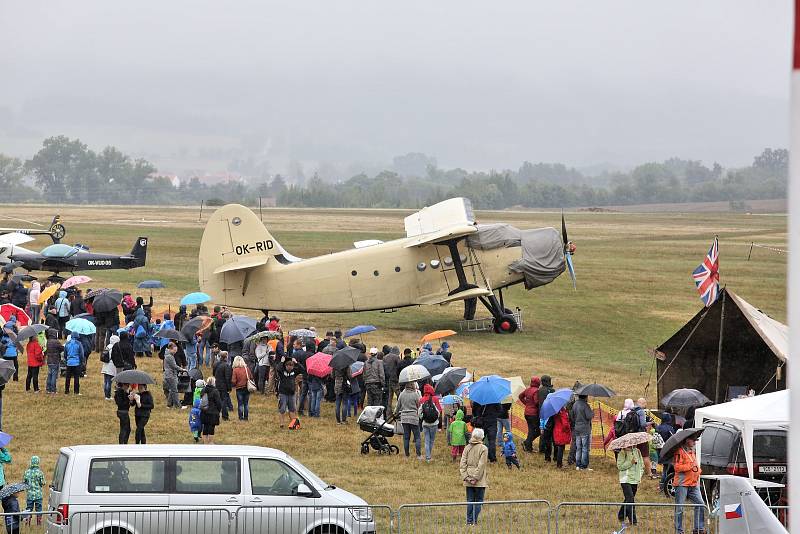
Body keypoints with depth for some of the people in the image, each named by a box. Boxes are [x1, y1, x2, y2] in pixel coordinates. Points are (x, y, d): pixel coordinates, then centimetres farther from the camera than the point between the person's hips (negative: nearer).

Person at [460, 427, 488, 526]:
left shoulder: (467, 448, 4)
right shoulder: (483, 449, -9)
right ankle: (474, 521, -2)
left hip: (468, 480, 4)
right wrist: (475, 478, -10)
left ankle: (469, 521, 9)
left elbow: (462, 464, 0)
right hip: (480, 481, -4)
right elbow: (481, 465, -13)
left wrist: (466, 477, 0)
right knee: (478, 501, 3)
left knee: (470, 500, 10)